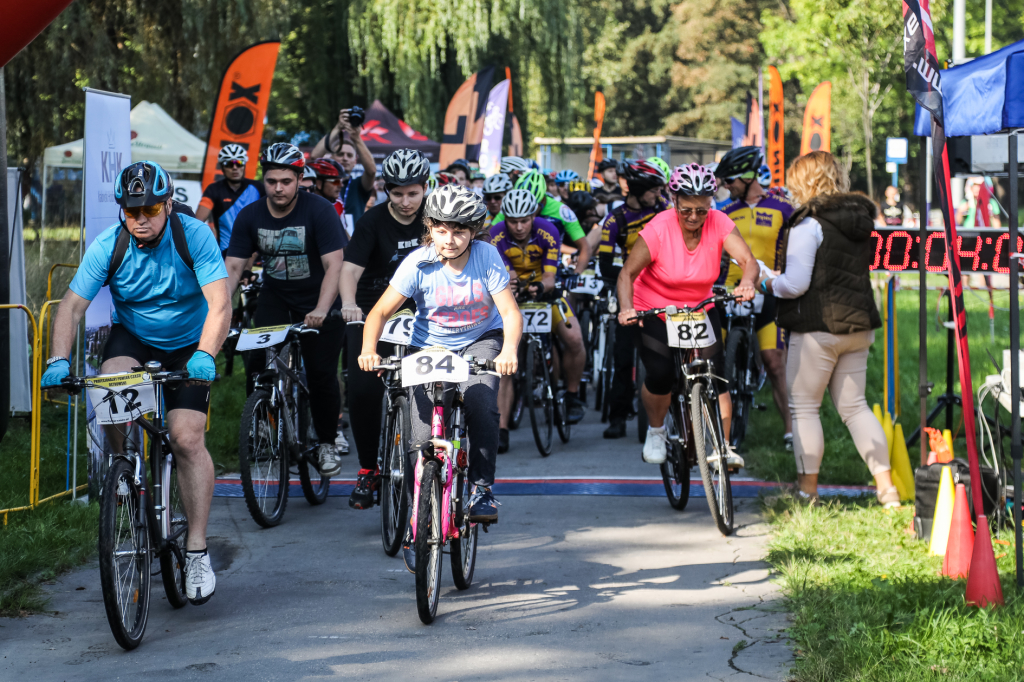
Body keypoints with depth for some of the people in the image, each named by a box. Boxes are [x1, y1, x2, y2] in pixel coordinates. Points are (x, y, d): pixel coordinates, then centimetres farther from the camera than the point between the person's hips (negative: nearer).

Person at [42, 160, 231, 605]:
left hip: (187, 348, -2)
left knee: (187, 437, -17)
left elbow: (220, 305, -28)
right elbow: (72, 306, -18)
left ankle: (197, 551, -9)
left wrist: (205, 355, -45)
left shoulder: (194, 236, -21)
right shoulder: (108, 246, -16)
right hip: (132, 338, 2)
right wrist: (59, 359, -34)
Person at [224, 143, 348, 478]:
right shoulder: (250, 216, -7)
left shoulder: (319, 210, -18)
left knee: (321, 374, -8)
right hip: (275, 297, 3)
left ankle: (327, 444, 12)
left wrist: (321, 310, -38)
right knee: (258, 363, -17)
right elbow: (233, 267, -8)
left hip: (318, 302, -3)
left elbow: (334, 265, -24)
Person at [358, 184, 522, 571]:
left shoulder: (486, 256, -18)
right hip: (430, 346, 1)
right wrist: (369, 349, -35)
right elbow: (380, 311, -16)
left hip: (480, 341, 0)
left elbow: (510, 311, -21)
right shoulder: (418, 264, -18)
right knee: (422, 438, -10)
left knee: (479, 400, -32)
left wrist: (509, 351, -40)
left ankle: (482, 488, -14)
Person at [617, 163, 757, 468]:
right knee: (660, 375, -17)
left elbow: (748, 260, -26)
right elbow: (628, 273, -17)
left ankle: (723, 446, 0)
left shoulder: (719, 223, -16)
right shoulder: (659, 229, -22)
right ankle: (656, 432, 13)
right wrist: (626, 308, -34)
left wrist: (747, 283, -49)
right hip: (654, 312, -2)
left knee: (714, 375, -12)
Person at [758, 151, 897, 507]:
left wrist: (769, 283, 2)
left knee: (803, 407, 4)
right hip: (858, 325, 7)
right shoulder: (861, 220, 10)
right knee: (854, 405, 13)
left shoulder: (809, 224, -13)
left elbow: (796, 284, -18)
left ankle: (807, 490, 5)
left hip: (818, 326, -7)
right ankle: (885, 485, 7)